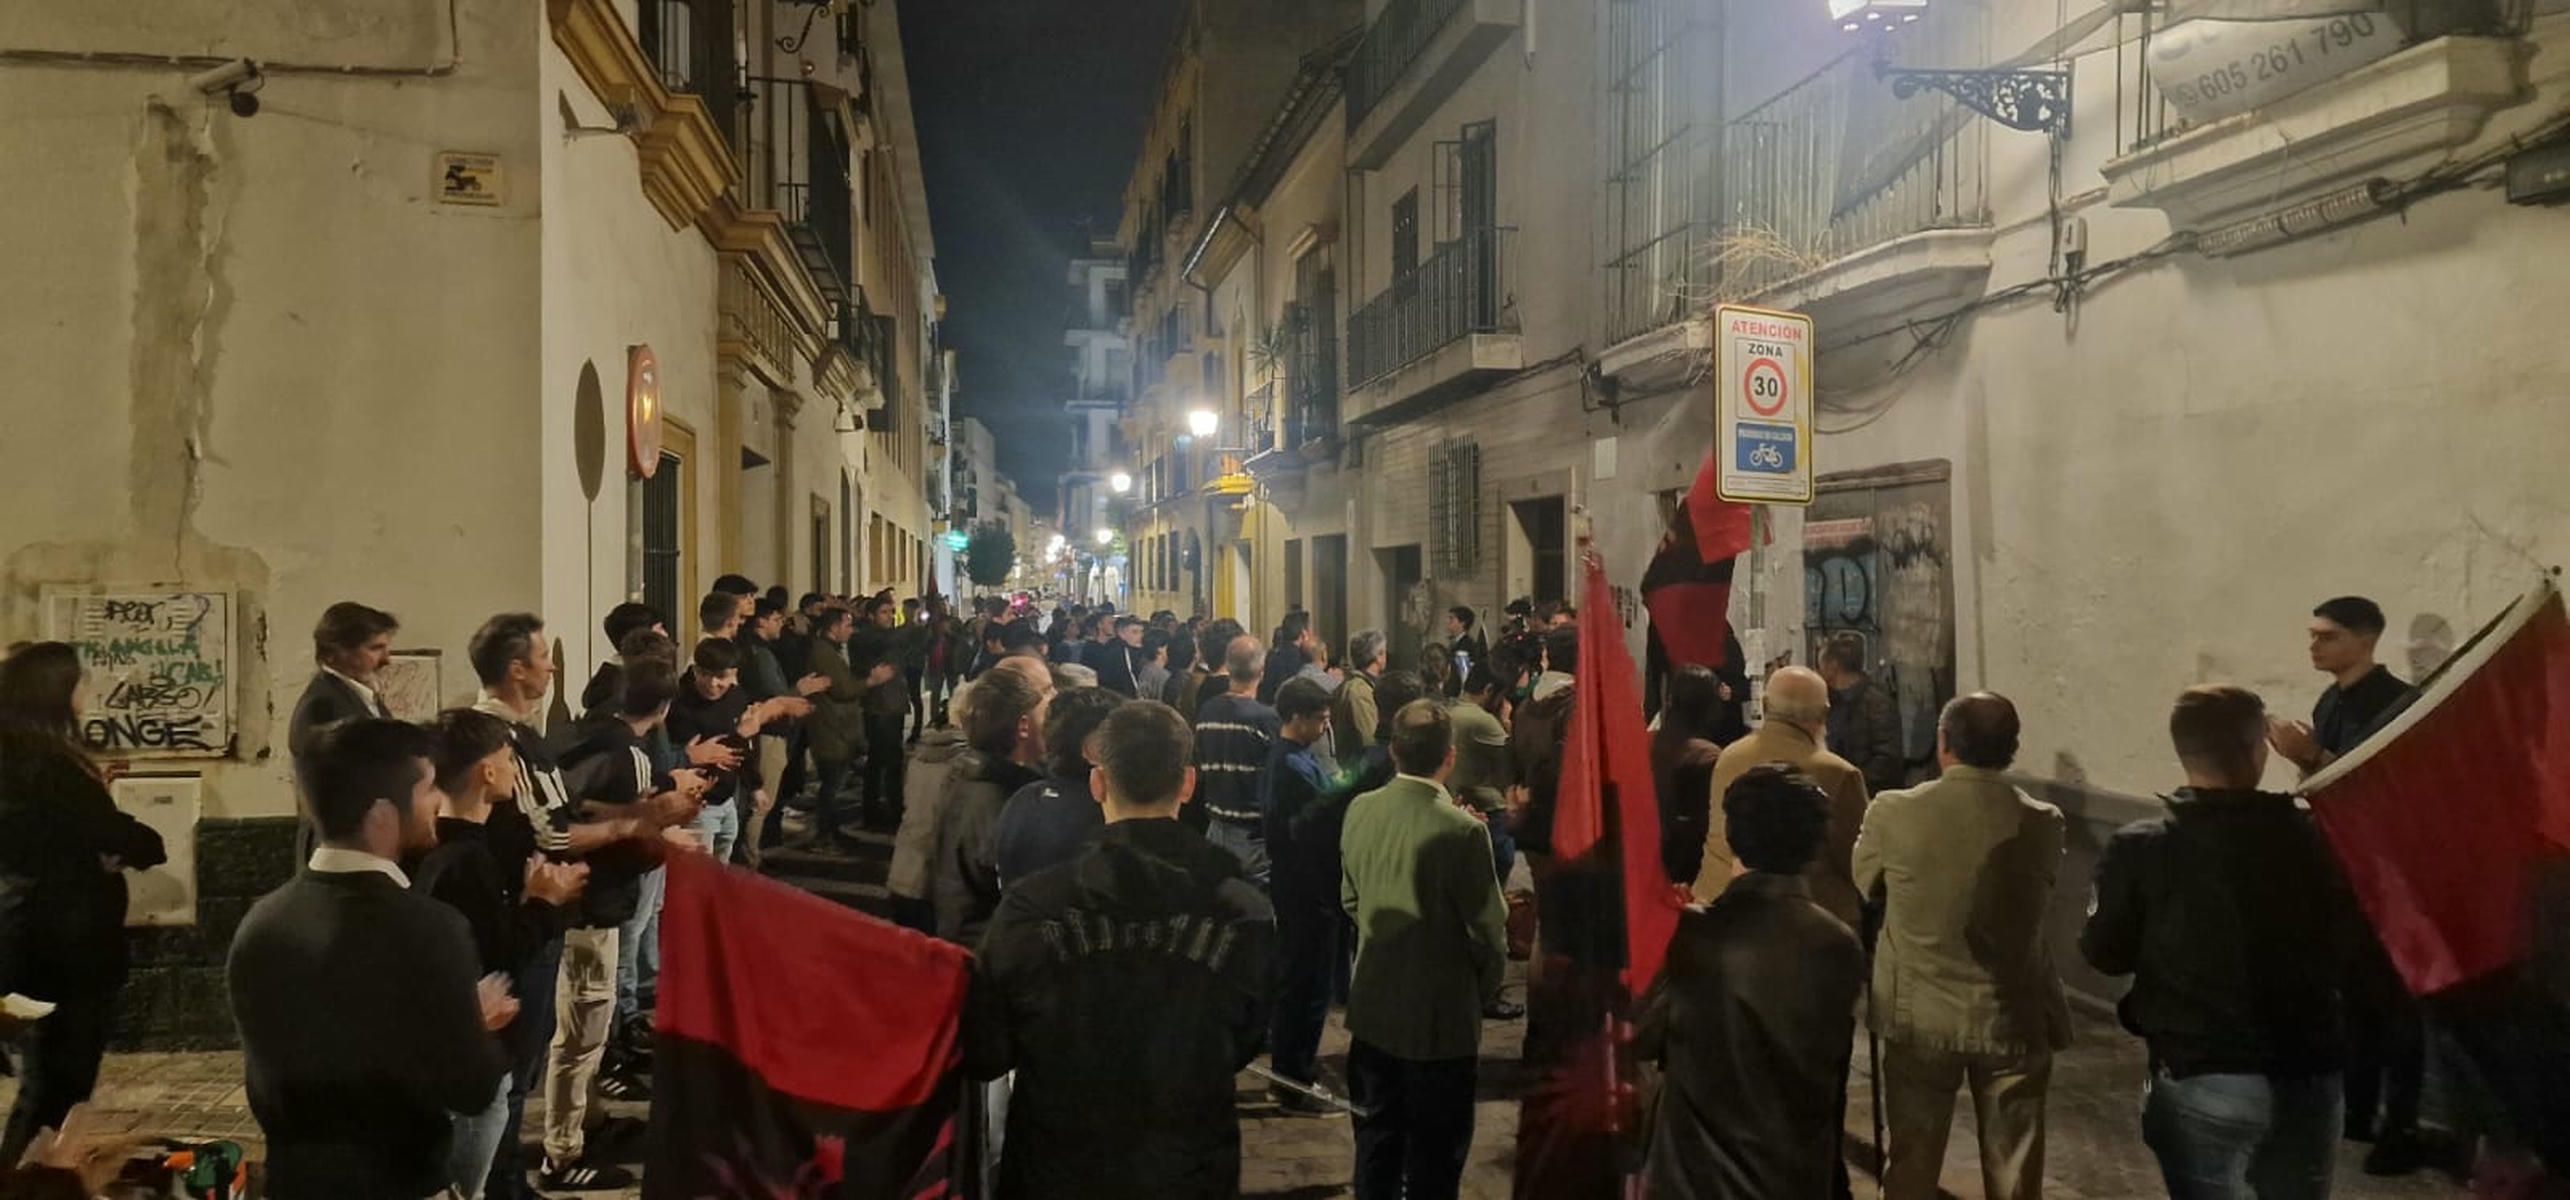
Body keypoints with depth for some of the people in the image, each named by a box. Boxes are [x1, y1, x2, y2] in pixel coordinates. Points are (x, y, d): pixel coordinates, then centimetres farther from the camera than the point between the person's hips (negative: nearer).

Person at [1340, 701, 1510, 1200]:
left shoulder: (1360, 811, -5)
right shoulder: (1462, 830, -22)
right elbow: (1488, 928, -15)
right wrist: (1484, 988, 4)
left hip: (1373, 1007, 5)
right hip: (1441, 1014, -5)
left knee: (1377, 1135, 19)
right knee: (1435, 1150, 10)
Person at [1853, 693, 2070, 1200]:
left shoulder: (1893, 813, -15)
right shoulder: (2044, 824, -12)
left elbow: (1864, 887, 2)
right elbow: (2037, 902, 5)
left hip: (1920, 1015, 0)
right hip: (2014, 1016, 0)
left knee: (1912, 1158, 17)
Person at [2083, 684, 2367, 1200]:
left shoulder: (2140, 849, -12)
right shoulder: (2313, 838, -6)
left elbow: (2104, 952, -1)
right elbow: (2349, 945, 5)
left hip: (2200, 1079, -3)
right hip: (2307, 1074, 3)